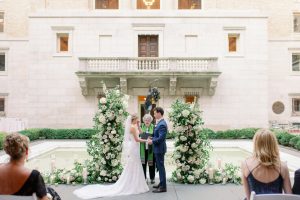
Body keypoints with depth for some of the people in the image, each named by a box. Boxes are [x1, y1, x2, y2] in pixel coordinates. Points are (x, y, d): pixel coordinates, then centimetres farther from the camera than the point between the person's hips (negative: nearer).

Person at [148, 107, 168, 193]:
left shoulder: (162, 124, -21)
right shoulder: (160, 123, 10)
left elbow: (161, 138, -26)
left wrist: (152, 141, -14)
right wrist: (152, 138, 6)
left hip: (159, 149, -10)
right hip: (158, 149, 10)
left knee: (161, 167, -2)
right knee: (159, 166, 17)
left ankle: (163, 187, 6)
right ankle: (161, 184, 29)